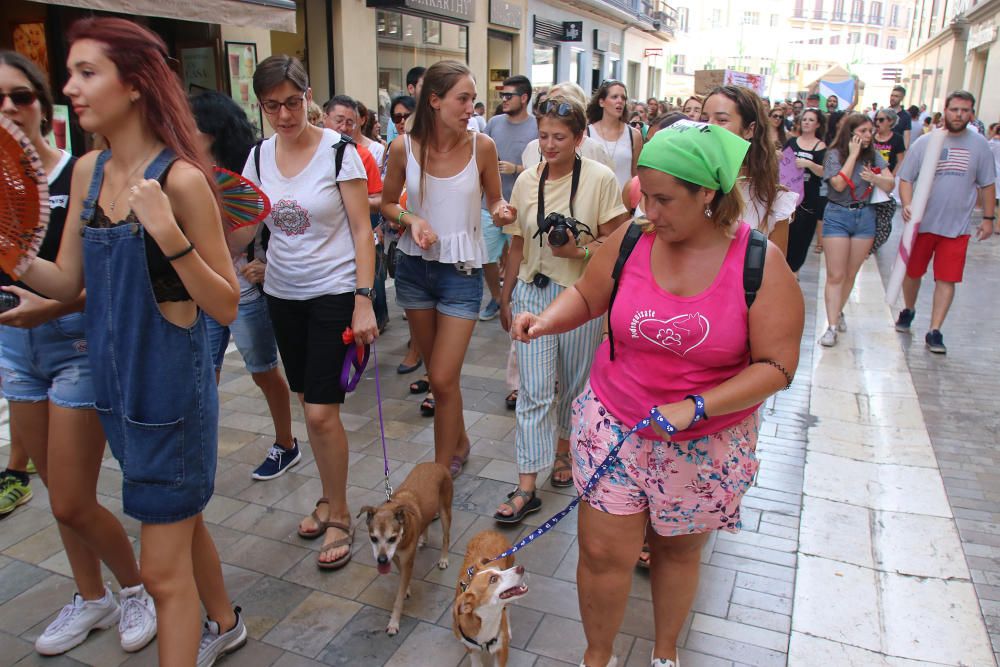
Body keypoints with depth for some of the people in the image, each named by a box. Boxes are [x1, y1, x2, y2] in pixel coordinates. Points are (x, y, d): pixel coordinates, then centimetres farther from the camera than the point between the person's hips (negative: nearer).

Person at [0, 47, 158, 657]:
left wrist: (53, 306, -30)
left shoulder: (80, 176, -12)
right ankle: (92, 599, 38)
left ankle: (137, 588, 27)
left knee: (72, 504, 0)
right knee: (61, 495, 17)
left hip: (79, 339, -6)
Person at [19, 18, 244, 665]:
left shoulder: (180, 179, -19)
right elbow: (67, 282, 6)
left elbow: (226, 307, -18)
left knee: (164, 570, 3)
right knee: (182, 519, 26)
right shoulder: (88, 170, 3)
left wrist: (168, 235, -31)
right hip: (117, 380, 8)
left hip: (172, 382, -7)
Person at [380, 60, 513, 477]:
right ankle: (459, 442, 40)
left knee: (443, 379, -6)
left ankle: (441, 470, 10)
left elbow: (494, 200, 5)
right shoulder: (404, 148, -6)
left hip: (461, 270, -2)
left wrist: (501, 210, -18)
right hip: (415, 266, 3)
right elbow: (387, 204, 7)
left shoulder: (481, 146, -9)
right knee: (437, 372, 16)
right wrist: (411, 219, -14)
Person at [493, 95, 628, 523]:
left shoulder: (600, 178, -7)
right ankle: (527, 487, 3)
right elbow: (518, 246, 11)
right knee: (534, 391, -1)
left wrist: (579, 251, -22)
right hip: (532, 292, 2)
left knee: (574, 385, 13)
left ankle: (564, 449, 40)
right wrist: (505, 298, 14)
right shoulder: (526, 181, 4)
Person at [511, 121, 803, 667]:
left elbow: (777, 365, -14)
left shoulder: (761, 263, -13)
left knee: (678, 549, 19)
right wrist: (546, 321, -13)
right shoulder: (630, 240, -7)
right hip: (614, 425, 1)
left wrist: (694, 407, -24)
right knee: (604, 553, 4)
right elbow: (586, 295, 8)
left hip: (706, 444, -1)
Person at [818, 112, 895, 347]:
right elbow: (839, 184, -19)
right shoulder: (835, 154, -6)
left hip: (865, 216, 4)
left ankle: (838, 312, 30)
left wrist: (874, 177, -21)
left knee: (851, 274, 11)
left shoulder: (873, 155, 4)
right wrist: (853, 154, -14)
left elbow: (890, 185, 0)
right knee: (835, 275, -6)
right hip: (838, 216, -3)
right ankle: (832, 326, -6)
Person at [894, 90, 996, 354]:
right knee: (912, 272, 13)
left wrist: (989, 218, 7)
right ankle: (908, 310, 38)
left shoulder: (979, 145, 2)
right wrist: (907, 205, -20)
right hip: (922, 222, 0)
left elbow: (987, 184, 9)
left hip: (957, 226, 0)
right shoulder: (924, 142, -2)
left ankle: (934, 332, 5)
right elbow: (905, 179, -2)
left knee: (947, 279, -2)